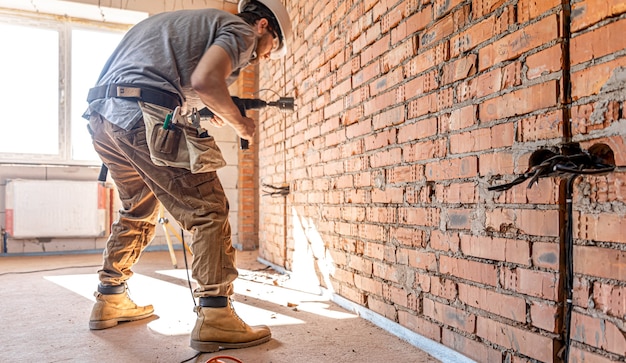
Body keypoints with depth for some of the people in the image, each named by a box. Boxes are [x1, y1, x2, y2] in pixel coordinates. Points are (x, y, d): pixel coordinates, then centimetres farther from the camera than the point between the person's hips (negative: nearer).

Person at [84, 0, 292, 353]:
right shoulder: (241, 30, 4)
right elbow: (205, 79, -16)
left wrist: (209, 111, 22)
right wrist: (238, 121, -1)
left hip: (101, 115, 10)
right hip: (143, 116, -10)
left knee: (139, 210, 23)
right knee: (210, 212, -3)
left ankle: (110, 300, 32)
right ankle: (215, 317, -5)